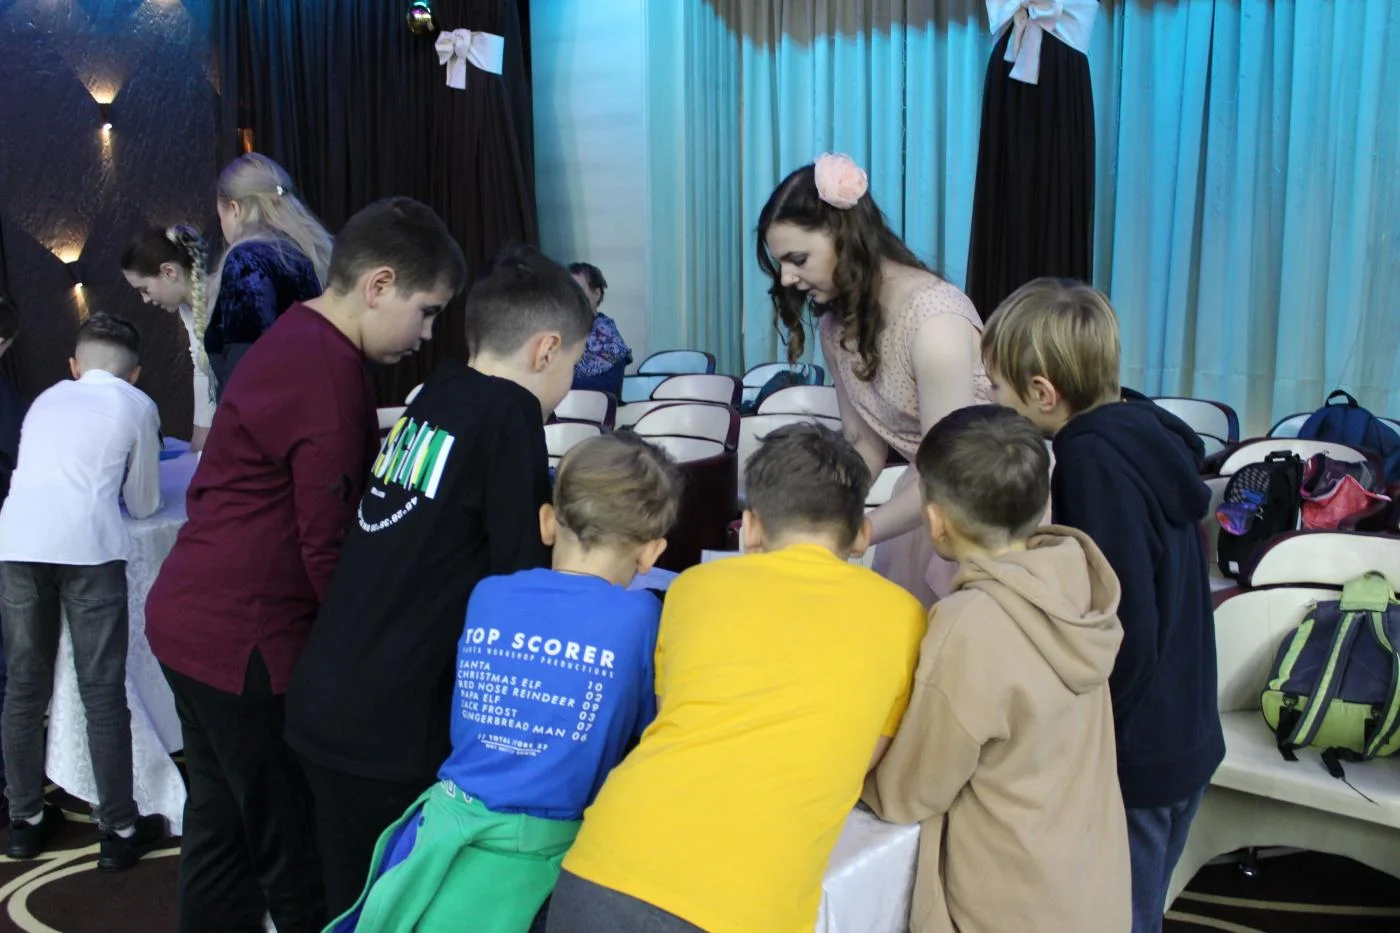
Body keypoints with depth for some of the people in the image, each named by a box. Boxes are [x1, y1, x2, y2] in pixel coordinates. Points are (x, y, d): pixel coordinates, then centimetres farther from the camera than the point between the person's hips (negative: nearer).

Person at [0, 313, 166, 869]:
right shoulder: (137, 405, 17)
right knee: (103, 691, 2)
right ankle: (120, 831, 10)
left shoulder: (46, 399, 27)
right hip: (85, 545, -4)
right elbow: (144, 504, 20)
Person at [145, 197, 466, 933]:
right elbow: (328, 545, -19)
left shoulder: (293, 342, 11)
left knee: (223, 829, 19)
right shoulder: (330, 371, -19)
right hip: (247, 643, -10)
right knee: (300, 852, 3)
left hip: (191, 622, 10)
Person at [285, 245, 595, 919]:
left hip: (320, 708, 7)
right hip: (394, 730, -7)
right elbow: (520, 577, -10)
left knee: (356, 906, 21)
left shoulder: (433, 396, 8)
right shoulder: (509, 410, -12)